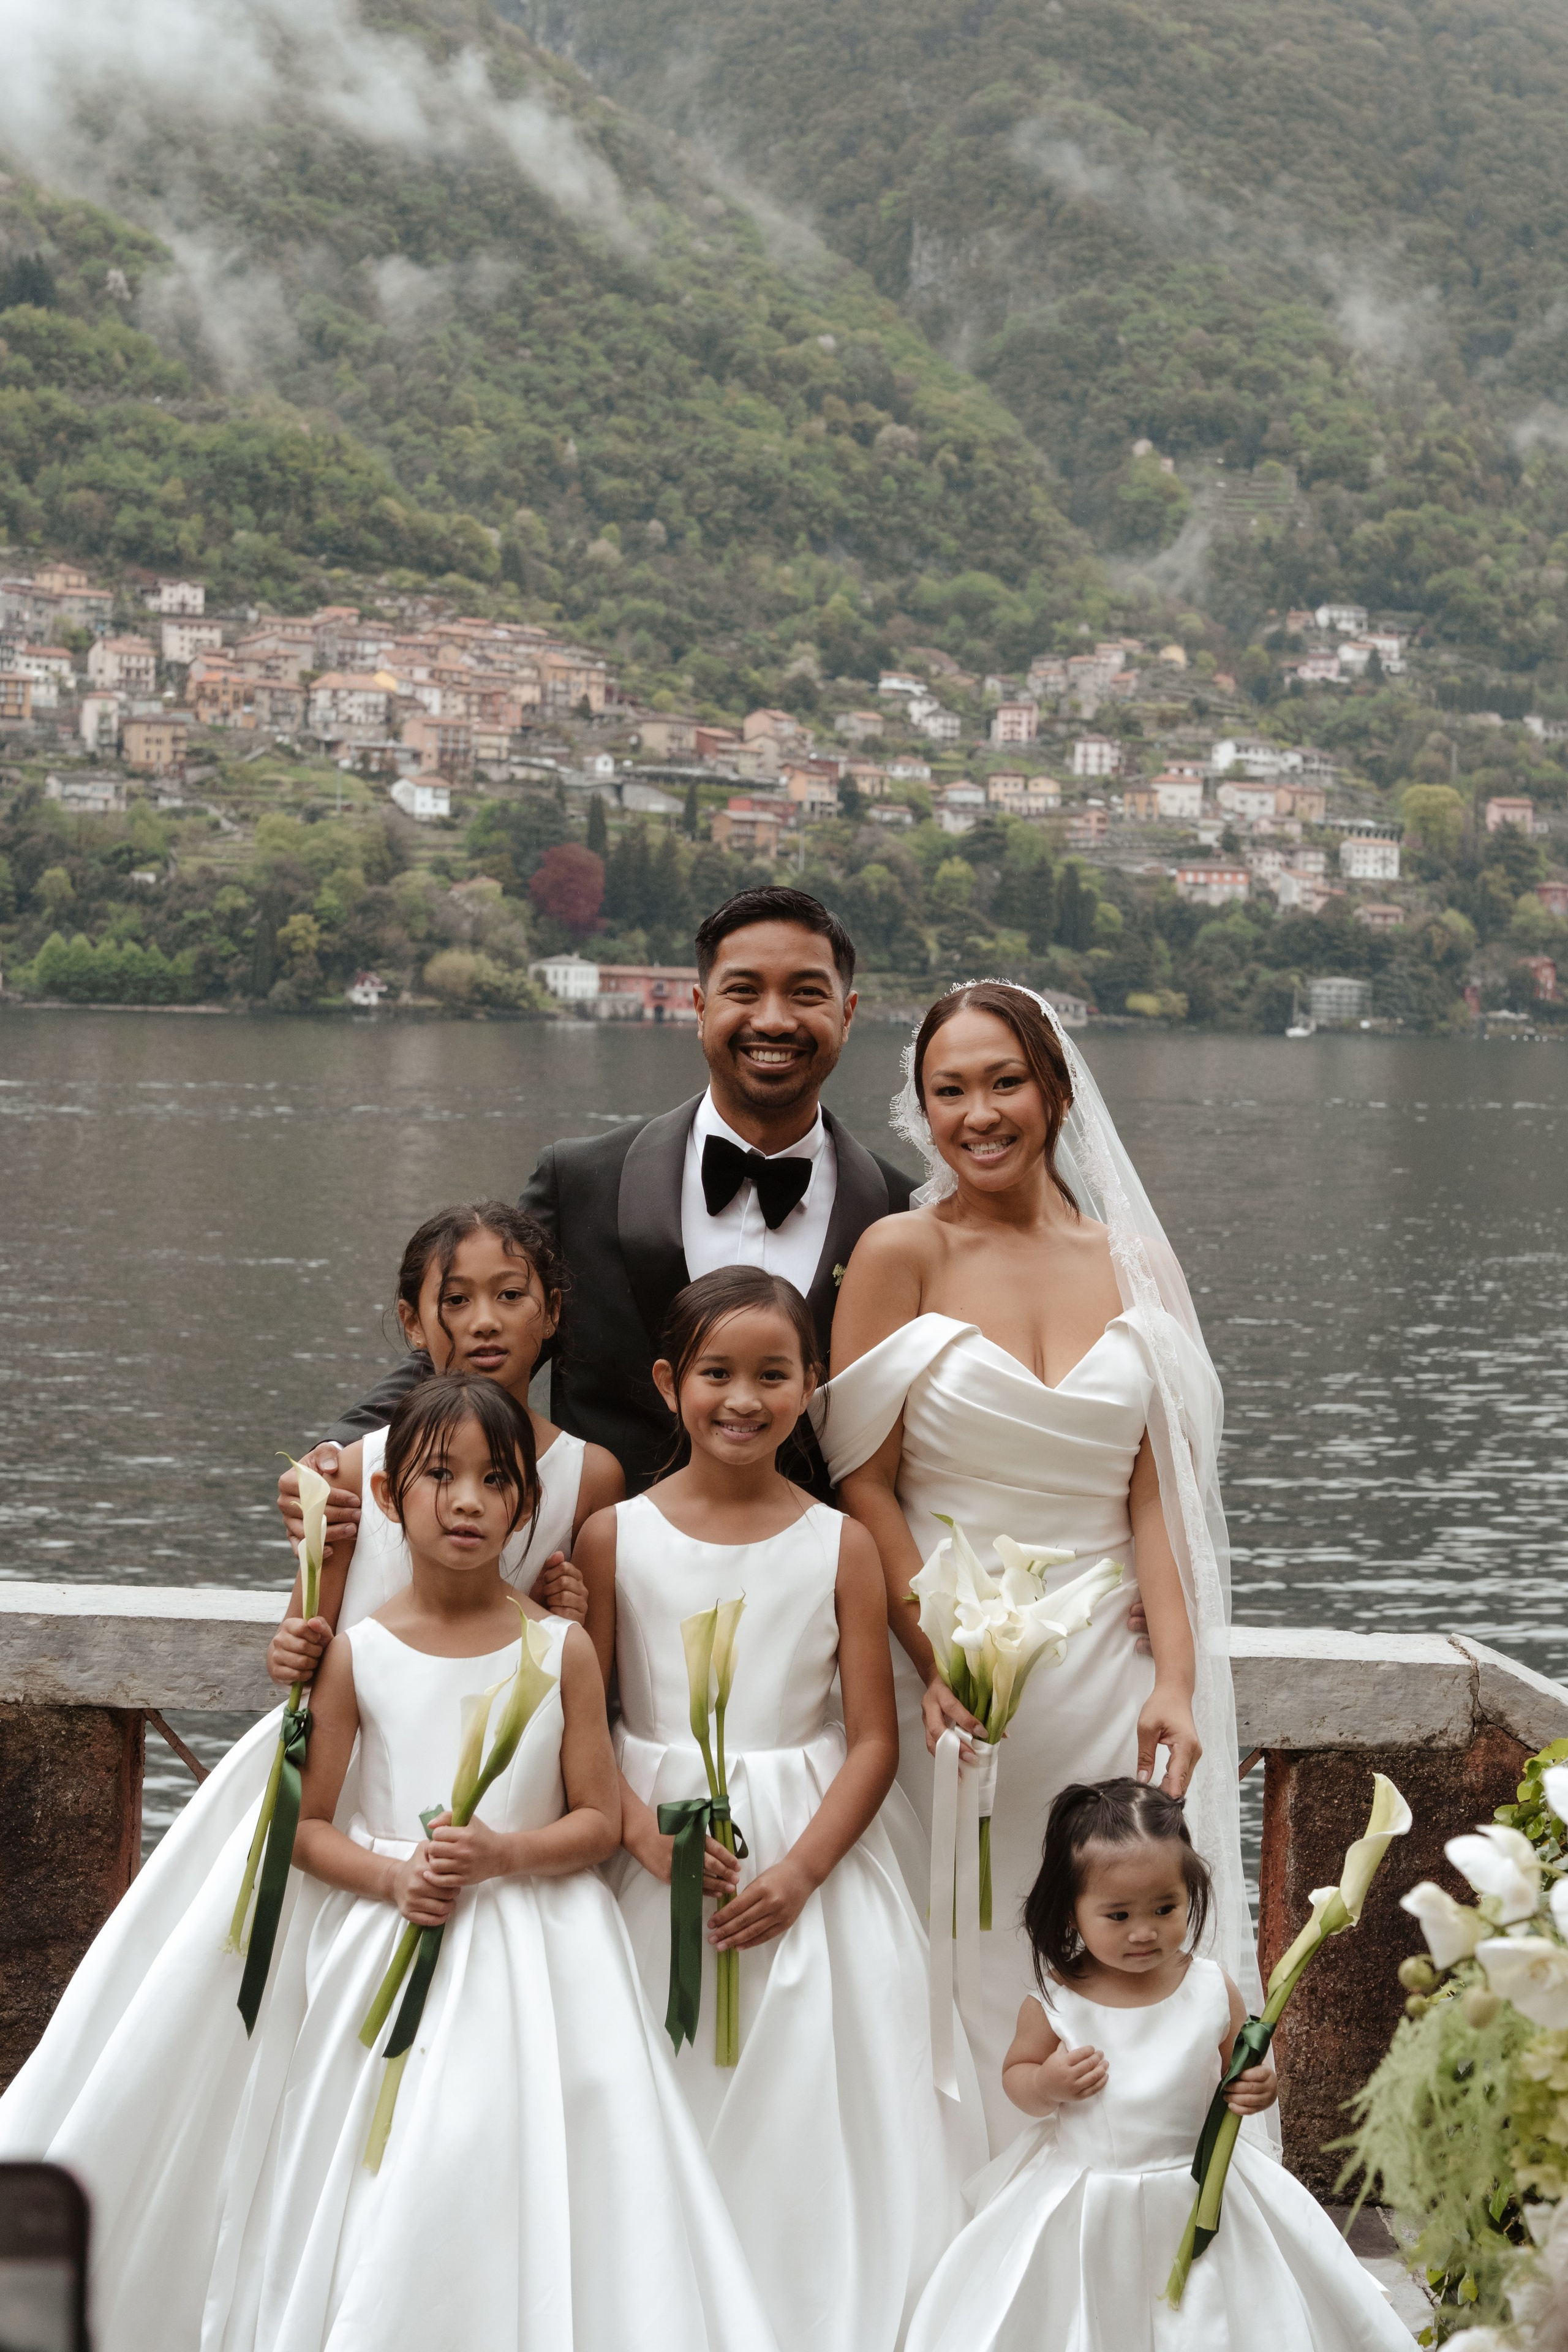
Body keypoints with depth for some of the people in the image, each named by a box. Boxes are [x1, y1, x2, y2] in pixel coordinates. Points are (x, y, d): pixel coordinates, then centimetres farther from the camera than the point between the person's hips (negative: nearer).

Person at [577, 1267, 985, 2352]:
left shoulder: (841, 1546, -1)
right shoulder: (616, 1536, 0)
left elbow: (874, 1740, -2)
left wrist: (799, 1872, -14)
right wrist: (649, 1836, -17)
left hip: (809, 1857, 0)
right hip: (655, 1858, 0)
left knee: (810, 2122, 2)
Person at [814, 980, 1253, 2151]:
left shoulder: (1134, 1264, 7)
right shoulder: (904, 1252, -2)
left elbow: (1155, 1495, 3)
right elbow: (863, 1484, -4)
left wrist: (1176, 1682, -8)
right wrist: (941, 1667, -14)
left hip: (1109, 1672, 3)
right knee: (970, 1973, 1)